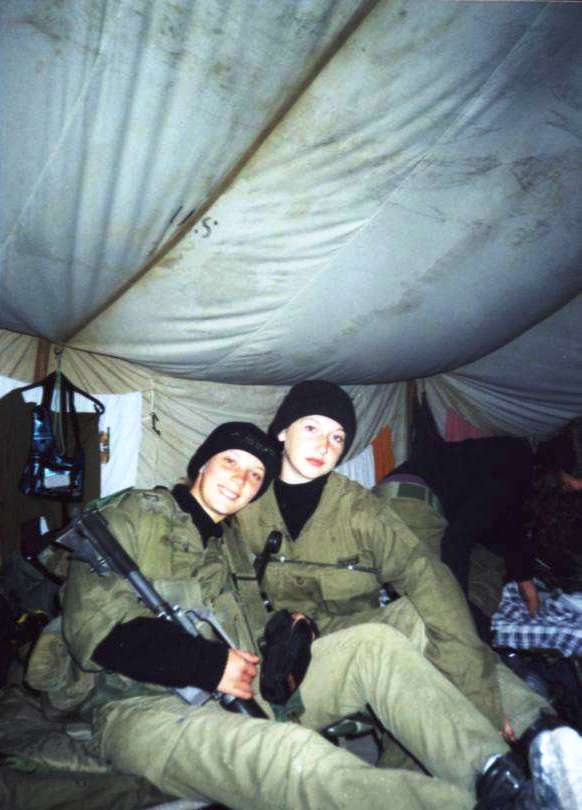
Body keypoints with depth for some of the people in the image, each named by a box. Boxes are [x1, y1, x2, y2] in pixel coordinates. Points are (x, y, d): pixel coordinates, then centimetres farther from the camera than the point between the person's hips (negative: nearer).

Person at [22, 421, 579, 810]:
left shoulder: (232, 544, 22)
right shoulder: (136, 515, 1)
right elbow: (96, 630, -10)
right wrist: (213, 666, -14)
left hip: (237, 693, 7)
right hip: (144, 706, -6)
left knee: (374, 643, -12)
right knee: (291, 755, -38)